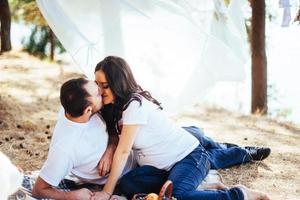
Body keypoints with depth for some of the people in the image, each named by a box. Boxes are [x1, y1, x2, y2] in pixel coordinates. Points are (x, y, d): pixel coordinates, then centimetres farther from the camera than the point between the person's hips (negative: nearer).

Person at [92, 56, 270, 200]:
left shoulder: (135, 104, -20)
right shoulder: (118, 106, 8)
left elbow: (123, 152, -21)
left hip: (190, 156, -8)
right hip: (165, 166, 9)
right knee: (127, 184, -19)